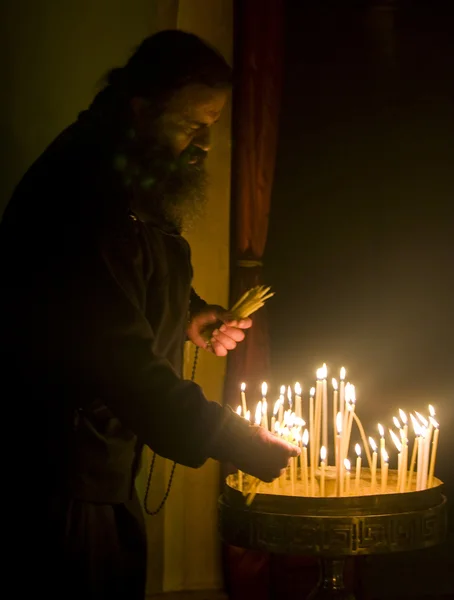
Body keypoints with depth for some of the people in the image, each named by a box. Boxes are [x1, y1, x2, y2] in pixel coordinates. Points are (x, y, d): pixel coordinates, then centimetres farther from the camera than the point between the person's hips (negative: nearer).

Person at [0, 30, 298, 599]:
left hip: (106, 453, 10)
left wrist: (185, 316, 5)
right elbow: (124, 361, -31)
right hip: (67, 464, -10)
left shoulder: (133, 183, 6)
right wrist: (239, 443, -30)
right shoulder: (82, 197, -27)